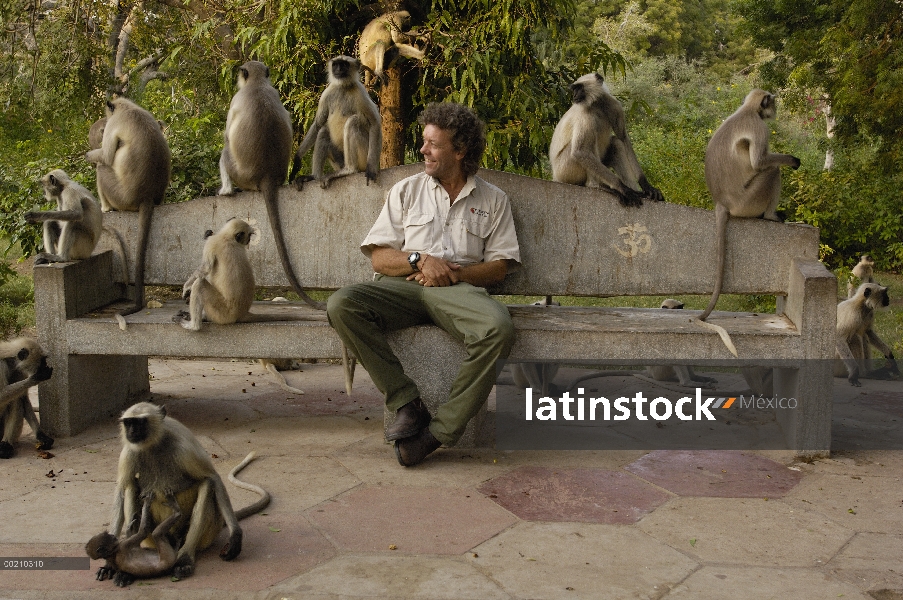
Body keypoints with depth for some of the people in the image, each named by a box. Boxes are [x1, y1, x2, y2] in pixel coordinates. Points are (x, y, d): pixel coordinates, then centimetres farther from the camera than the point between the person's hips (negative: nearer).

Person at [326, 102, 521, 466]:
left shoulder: (493, 200, 15)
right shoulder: (407, 190, 17)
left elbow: (499, 267, 9)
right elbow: (378, 257, 10)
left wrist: (455, 273, -9)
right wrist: (420, 260, -9)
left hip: (460, 288, -1)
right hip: (402, 287, 2)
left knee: (498, 327, -36)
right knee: (341, 305, -28)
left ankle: (441, 429, -25)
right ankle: (407, 403, -22)